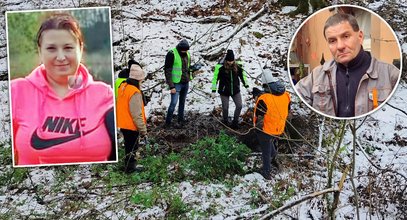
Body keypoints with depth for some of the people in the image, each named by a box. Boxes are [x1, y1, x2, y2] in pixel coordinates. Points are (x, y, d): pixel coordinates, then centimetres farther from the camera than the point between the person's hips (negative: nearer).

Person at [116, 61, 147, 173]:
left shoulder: (123, 86, 1)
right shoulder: (135, 93, -27)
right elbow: (137, 114, -27)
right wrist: (143, 130, -21)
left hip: (123, 124, 8)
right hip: (131, 126, -8)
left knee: (128, 145, 23)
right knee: (132, 147, 9)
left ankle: (129, 164, 37)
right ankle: (130, 167, 22)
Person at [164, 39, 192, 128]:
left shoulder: (187, 54, 6)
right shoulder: (172, 54, -15)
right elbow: (167, 71, -15)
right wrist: (171, 86, -18)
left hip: (186, 83, 6)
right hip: (176, 83, -6)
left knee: (182, 102, 14)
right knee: (174, 103, -8)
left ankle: (181, 119, 27)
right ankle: (168, 122, 3)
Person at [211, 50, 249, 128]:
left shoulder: (237, 67, -5)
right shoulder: (220, 68, -16)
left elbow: (242, 75, 12)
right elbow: (215, 78, -10)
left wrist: (245, 84, 19)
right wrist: (213, 90, -10)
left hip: (235, 90, 3)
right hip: (224, 91, -3)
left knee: (239, 106, -1)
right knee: (225, 107, 4)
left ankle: (235, 122, 16)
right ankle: (225, 121, 28)